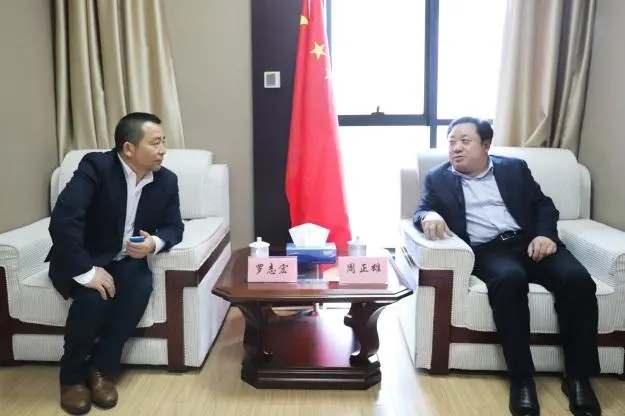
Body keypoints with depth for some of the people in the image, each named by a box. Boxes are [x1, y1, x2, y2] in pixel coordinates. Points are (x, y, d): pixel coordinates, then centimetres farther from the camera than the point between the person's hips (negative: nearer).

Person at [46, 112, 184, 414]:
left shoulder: (166, 180, -6)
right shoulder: (96, 166, -22)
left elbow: (174, 226, 2)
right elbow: (62, 219, -31)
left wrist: (155, 242, -22)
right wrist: (86, 272, -34)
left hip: (125, 259, 4)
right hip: (80, 259, -4)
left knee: (141, 286, -27)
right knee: (94, 297, -31)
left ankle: (102, 368, -10)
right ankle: (72, 375, -4)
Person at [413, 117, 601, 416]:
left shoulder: (514, 168, 18)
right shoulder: (438, 178, 15)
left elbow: (543, 204, 15)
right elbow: (421, 211, 5)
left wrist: (545, 234, -6)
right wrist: (429, 216, -21)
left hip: (529, 242, 3)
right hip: (486, 250, -2)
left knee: (577, 278, -26)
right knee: (509, 278, -37)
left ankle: (578, 376, -13)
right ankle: (521, 378, -26)